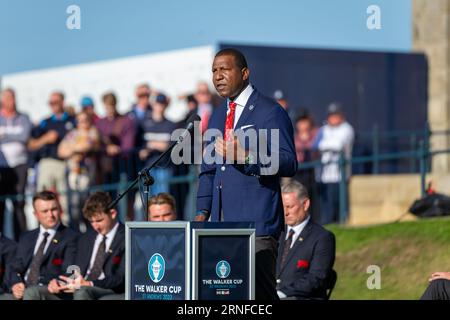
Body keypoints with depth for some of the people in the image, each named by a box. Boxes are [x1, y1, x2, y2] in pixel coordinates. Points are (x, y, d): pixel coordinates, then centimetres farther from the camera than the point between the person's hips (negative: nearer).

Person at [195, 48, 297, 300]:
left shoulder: (270, 112, -3)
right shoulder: (218, 116, 21)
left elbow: (288, 163, -10)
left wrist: (246, 156, -23)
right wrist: (203, 211, 12)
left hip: (256, 223, -7)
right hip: (222, 222, 7)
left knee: (261, 292, -10)